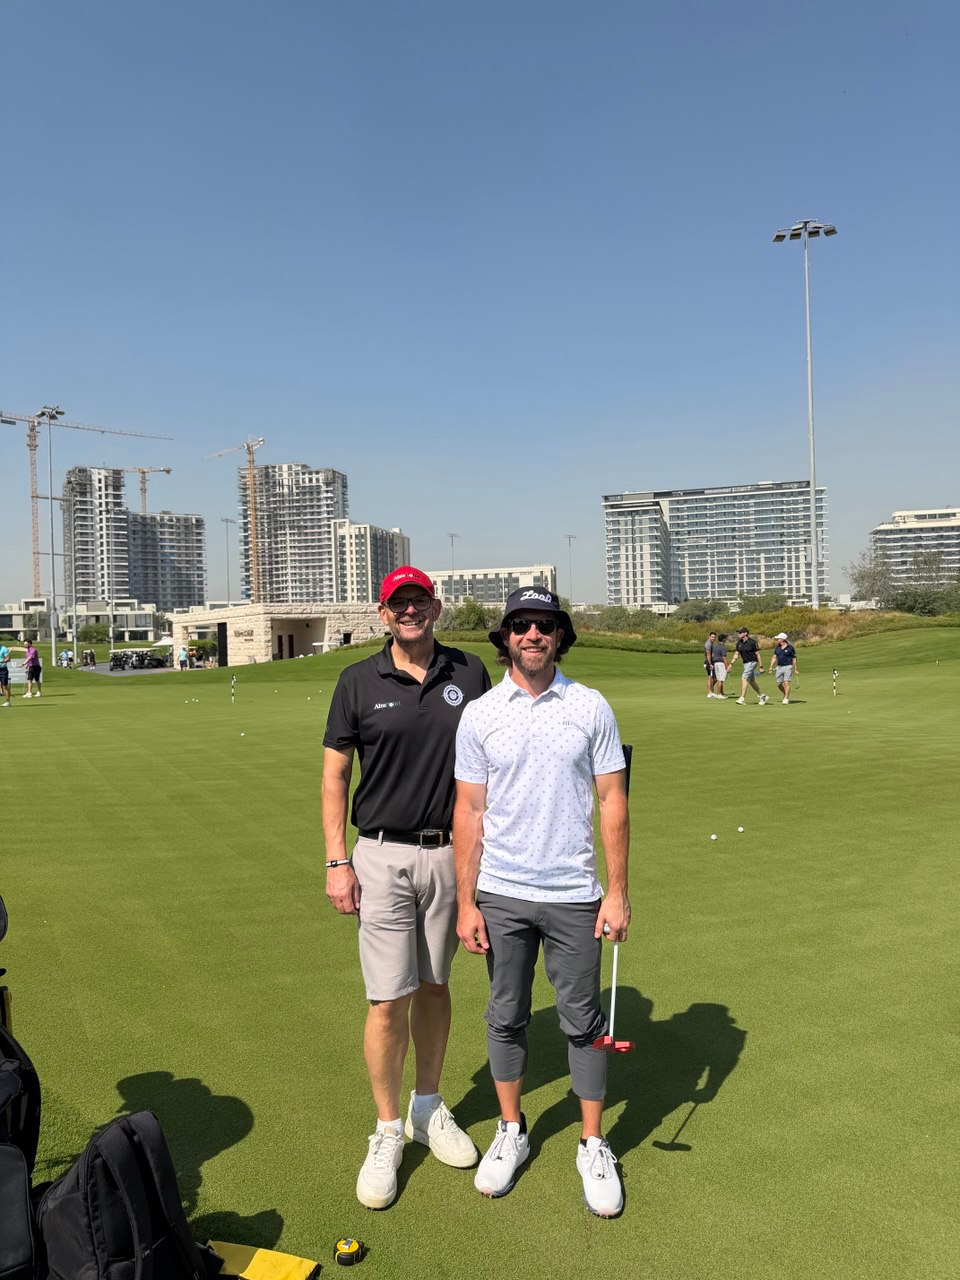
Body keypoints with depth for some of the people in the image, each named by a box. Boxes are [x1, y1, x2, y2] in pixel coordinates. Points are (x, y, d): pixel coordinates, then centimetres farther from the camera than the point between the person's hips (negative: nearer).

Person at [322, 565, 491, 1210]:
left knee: (434, 985, 16)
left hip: (451, 853, 2)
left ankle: (429, 1108, 34)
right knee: (389, 1000, 0)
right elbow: (336, 774, 0)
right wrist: (337, 861, -5)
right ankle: (388, 1133, 19)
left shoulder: (469, 674, 1)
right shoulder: (359, 681, -3)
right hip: (382, 855, -2)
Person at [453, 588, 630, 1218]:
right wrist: (466, 901, -1)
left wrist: (618, 891, -4)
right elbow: (469, 811, 1)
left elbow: (613, 801, -1)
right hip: (501, 894, 1)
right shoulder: (479, 715, -2)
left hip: (573, 894, -1)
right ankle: (511, 1132, 34)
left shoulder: (591, 707, -3)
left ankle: (593, 1146, 27)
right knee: (506, 1017, 14)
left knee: (583, 1020, 8)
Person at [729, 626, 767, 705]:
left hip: (752, 662, -8)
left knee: (744, 679, -16)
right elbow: (736, 654, 11)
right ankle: (762, 696, 30)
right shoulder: (739, 643, 5)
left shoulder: (752, 642, -14)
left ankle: (742, 698, -18)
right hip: (745, 663, 8)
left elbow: (758, 654, -10)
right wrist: (731, 663, 2)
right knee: (751, 681, 15)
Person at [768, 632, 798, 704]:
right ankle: (786, 695, 29)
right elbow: (774, 657, 11)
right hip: (779, 667, 5)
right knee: (779, 684, 6)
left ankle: (786, 699, -7)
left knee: (786, 683, -11)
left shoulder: (790, 647, -5)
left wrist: (795, 669, -1)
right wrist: (771, 667, 2)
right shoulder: (777, 647, 9)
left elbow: (794, 658, 0)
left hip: (788, 667, -5)